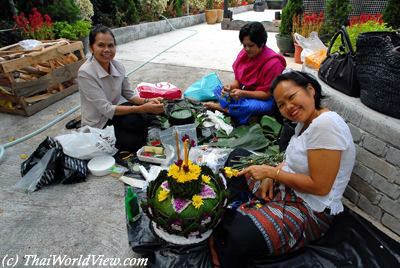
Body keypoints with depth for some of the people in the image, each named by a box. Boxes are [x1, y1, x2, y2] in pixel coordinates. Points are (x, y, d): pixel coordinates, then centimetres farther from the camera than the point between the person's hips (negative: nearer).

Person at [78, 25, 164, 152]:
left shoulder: (118, 65, -6)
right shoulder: (85, 73, -22)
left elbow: (129, 94, 4)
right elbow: (106, 109, -26)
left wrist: (147, 101, -17)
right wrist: (142, 108, -32)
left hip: (118, 110, 5)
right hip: (99, 124, -4)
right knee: (136, 142, -22)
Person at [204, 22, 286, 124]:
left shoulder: (273, 63, -22)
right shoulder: (244, 54, -6)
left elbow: (269, 93, -21)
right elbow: (238, 80, 2)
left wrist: (243, 93, -32)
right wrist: (231, 87, -22)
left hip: (266, 99, -5)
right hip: (246, 94, 6)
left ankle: (222, 106, -8)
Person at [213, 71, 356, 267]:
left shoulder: (326, 124, -25)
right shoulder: (305, 122, 4)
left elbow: (320, 186, -25)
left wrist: (272, 171, -18)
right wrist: (271, 176, -4)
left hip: (310, 209, -10)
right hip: (285, 187, 10)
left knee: (239, 240, -29)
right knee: (230, 179, 14)